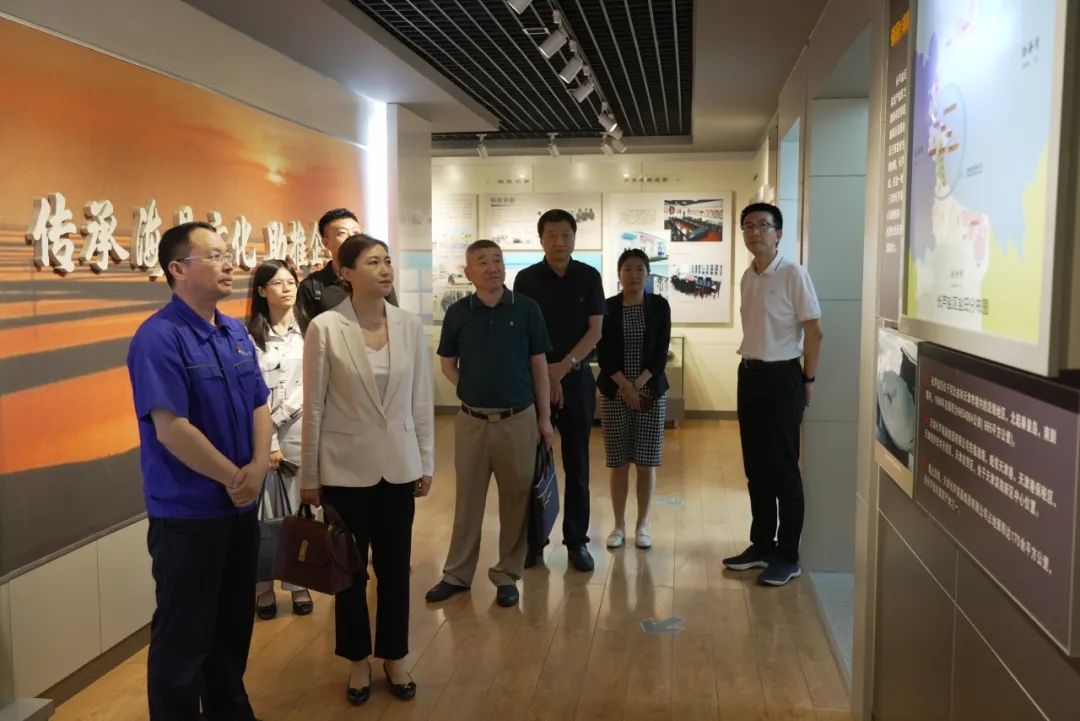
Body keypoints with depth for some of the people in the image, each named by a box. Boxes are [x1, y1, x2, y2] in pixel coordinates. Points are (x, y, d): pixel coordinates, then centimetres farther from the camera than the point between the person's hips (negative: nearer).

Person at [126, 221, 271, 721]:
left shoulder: (236, 333, 6)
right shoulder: (159, 338, -18)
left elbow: (260, 406, 8)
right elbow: (172, 429, -24)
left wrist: (258, 467, -8)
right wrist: (234, 478, -15)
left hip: (240, 506, 8)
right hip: (187, 513, -8)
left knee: (235, 621, 21)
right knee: (184, 634, 7)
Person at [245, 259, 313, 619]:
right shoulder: (250, 336, -2)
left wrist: (279, 418, -8)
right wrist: (268, 441, -9)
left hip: (300, 433, 2)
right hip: (261, 436, -2)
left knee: (300, 510, 7)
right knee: (264, 513, 3)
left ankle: (299, 584, 20)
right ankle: (264, 588, 16)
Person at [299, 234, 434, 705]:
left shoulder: (410, 326, -1)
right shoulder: (325, 328, -10)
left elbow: (422, 400, 5)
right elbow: (314, 406, -6)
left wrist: (426, 462, 7)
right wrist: (309, 476, -2)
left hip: (398, 466, 3)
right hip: (345, 467, -2)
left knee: (394, 567, 13)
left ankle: (394, 657, 32)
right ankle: (358, 661, 31)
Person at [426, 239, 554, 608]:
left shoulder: (526, 309, -3)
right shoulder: (458, 313, -1)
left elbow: (539, 366, 1)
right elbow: (448, 365, 10)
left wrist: (544, 418, 1)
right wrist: (475, 390, 0)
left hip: (518, 419, -1)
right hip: (471, 420, 1)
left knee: (516, 498, 7)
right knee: (467, 497, 10)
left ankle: (507, 575, 22)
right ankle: (457, 573, 23)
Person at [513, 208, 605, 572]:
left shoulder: (589, 277, 2)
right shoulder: (526, 279, 0)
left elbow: (595, 330, -2)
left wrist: (564, 366, -13)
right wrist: (546, 373, -11)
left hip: (577, 377, 1)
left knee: (576, 462, 5)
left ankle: (577, 540, 14)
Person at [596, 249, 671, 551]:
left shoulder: (659, 306, 2)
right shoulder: (607, 307, 1)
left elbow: (661, 351, -4)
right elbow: (602, 353, -5)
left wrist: (640, 384, -14)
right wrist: (625, 386, -15)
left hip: (651, 392, 0)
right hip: (614, 393, 0)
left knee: (647, 463, 3)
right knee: (618, 463, 4)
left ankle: (643, 525, 16)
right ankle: (619, 525, 16)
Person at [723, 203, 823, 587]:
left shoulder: (793, 274, -12)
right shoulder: (747, 276, 10)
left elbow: (814, 330, -11)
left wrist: (808, 380, -8)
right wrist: (749, 368, 12)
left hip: (781, 376, -7)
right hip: (749, 374, 7)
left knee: (783, 468, -1)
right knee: (755, 467, 12)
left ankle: (788, 556, 10)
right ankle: (762, 545, 24)